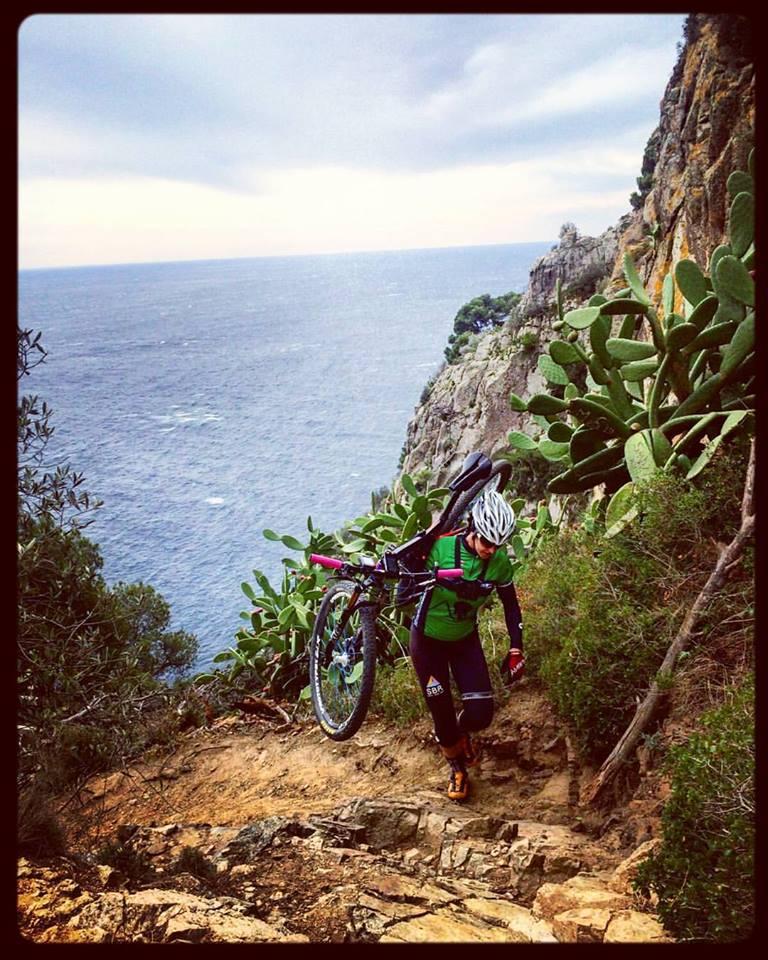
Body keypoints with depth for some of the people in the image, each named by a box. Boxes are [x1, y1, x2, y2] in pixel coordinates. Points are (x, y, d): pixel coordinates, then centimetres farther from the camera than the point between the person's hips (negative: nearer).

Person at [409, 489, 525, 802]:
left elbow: (510, 606, -1)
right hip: (427, 639, -2)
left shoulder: (500, 563, -15)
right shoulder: (440, 546, -26)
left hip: (465, 640, 3)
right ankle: (457, 767, 30)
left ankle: (461, 732, 32)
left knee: (481, 713, -6)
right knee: (442, 711, 1)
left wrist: (516, 650, -2)